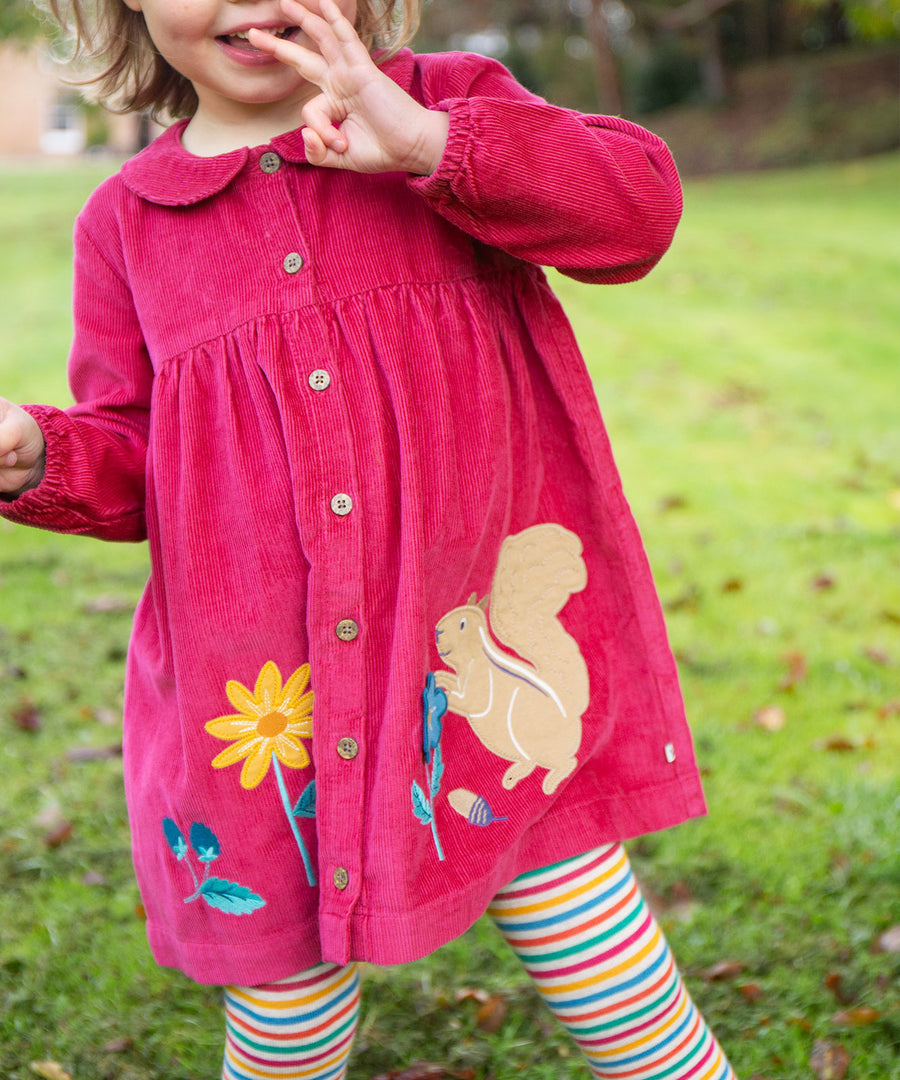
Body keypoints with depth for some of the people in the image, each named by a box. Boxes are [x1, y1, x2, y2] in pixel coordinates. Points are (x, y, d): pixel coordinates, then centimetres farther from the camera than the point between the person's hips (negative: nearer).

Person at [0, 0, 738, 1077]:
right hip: (267, 708, 2)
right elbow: (127, 460, 9)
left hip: (495, 669, -1)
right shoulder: (126, 219, 7)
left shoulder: (451, 102, 3)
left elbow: (640, 206, -12)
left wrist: (427, 141, -22)